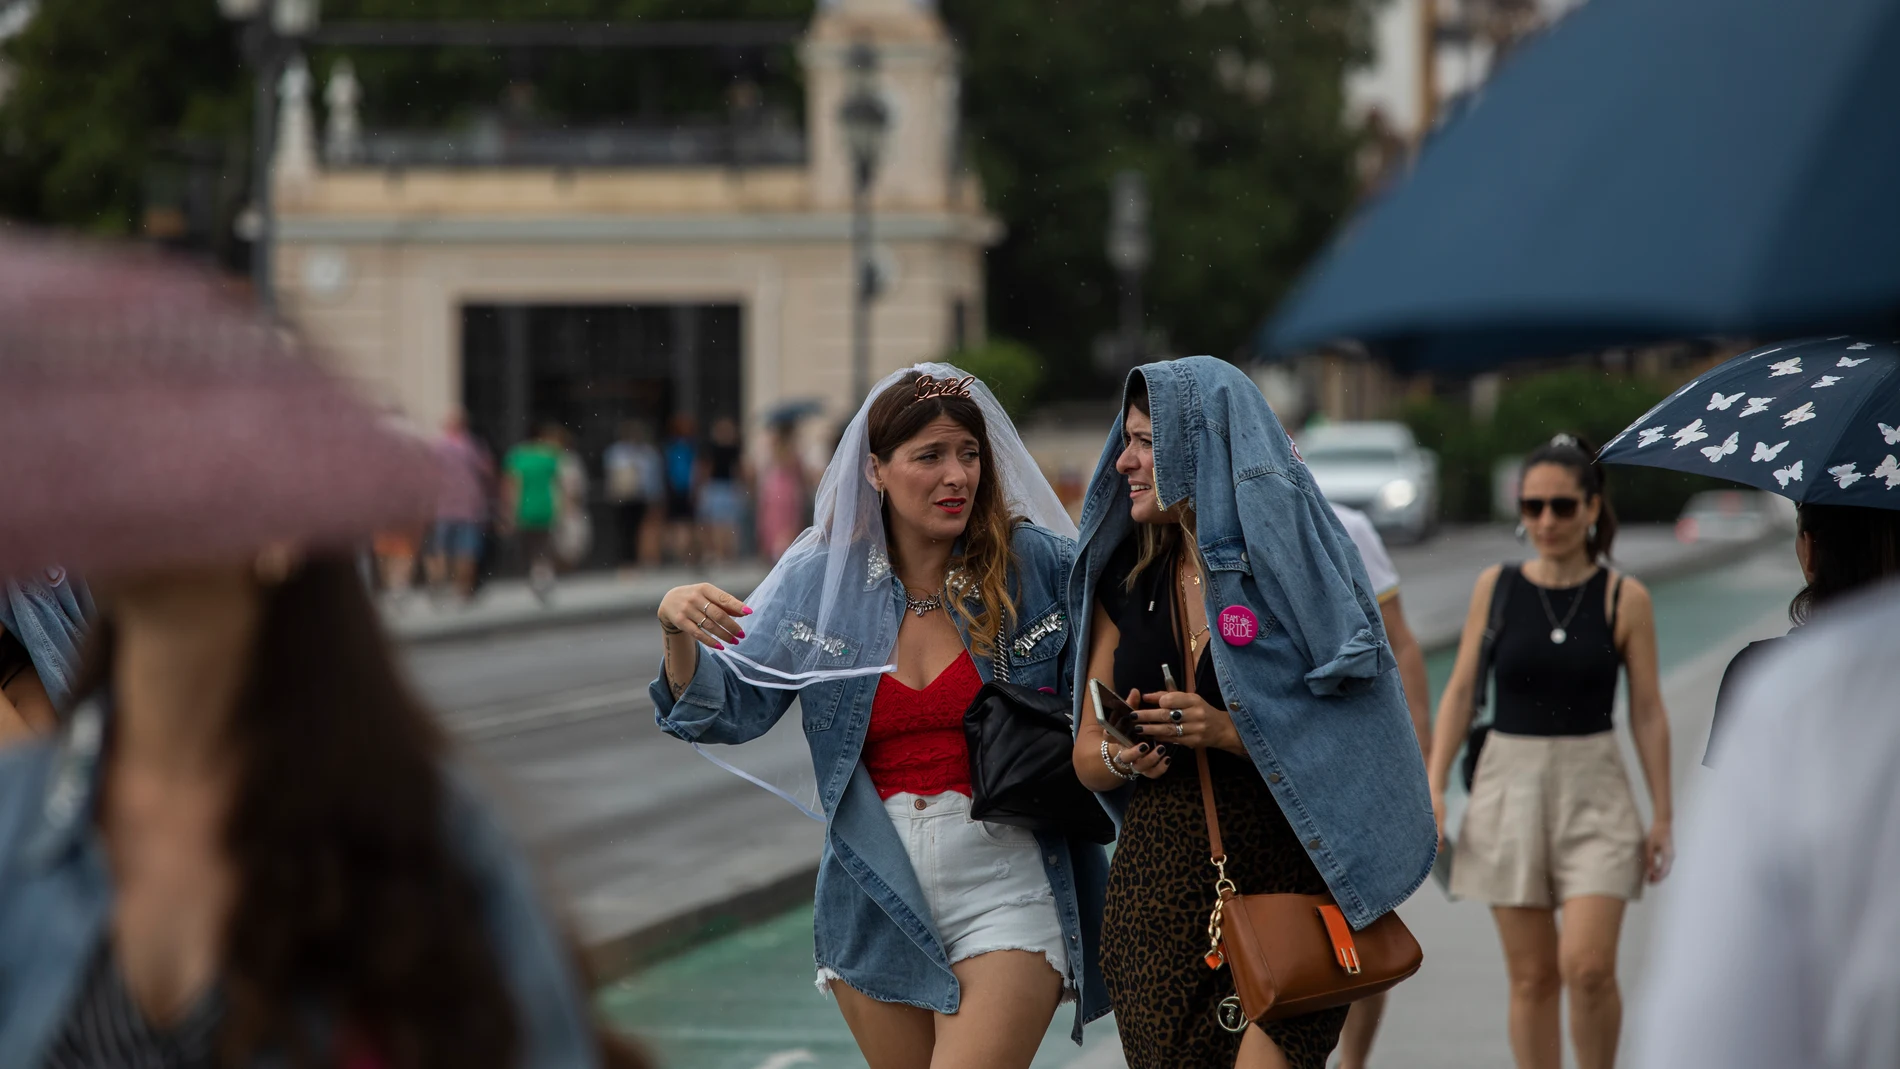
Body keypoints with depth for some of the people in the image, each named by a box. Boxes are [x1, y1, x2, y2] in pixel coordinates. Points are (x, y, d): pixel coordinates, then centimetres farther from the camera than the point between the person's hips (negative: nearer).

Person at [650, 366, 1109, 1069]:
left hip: (1007, 892, -3)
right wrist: (678, 633, -15)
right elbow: (729, 709, 3)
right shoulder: (821, 583, 3)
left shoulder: (1038, 567, -4)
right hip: (878, 905, 3)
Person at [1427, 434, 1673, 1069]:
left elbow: (1648, 713, 2)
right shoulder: (1496, 587, 2)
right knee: (1531, 979, 4)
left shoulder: (1624, 599, -1)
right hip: (1509, 784, 2)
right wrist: (1434, 787, -3)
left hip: (1593, 790, -1)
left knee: (1588, 968, -14)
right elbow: (1461, 691, 5)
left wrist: (1662, 815, 1)